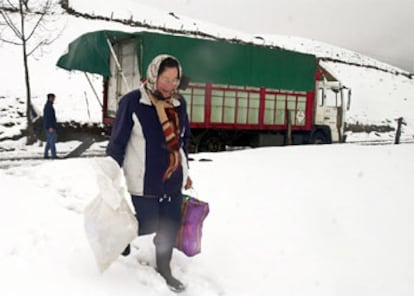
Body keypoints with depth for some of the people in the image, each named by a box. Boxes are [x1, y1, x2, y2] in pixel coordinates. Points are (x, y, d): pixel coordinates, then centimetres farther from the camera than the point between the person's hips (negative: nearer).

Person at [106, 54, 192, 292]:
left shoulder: (179, 102, 3)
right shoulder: (132, 102, -14)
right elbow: (118, 141, -9)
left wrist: (185, 171, 18)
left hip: (173, 178, 5)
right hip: (144, 180, -5)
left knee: (171, 224, 10)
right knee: (148, 225, 3)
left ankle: (164, 268, 32)